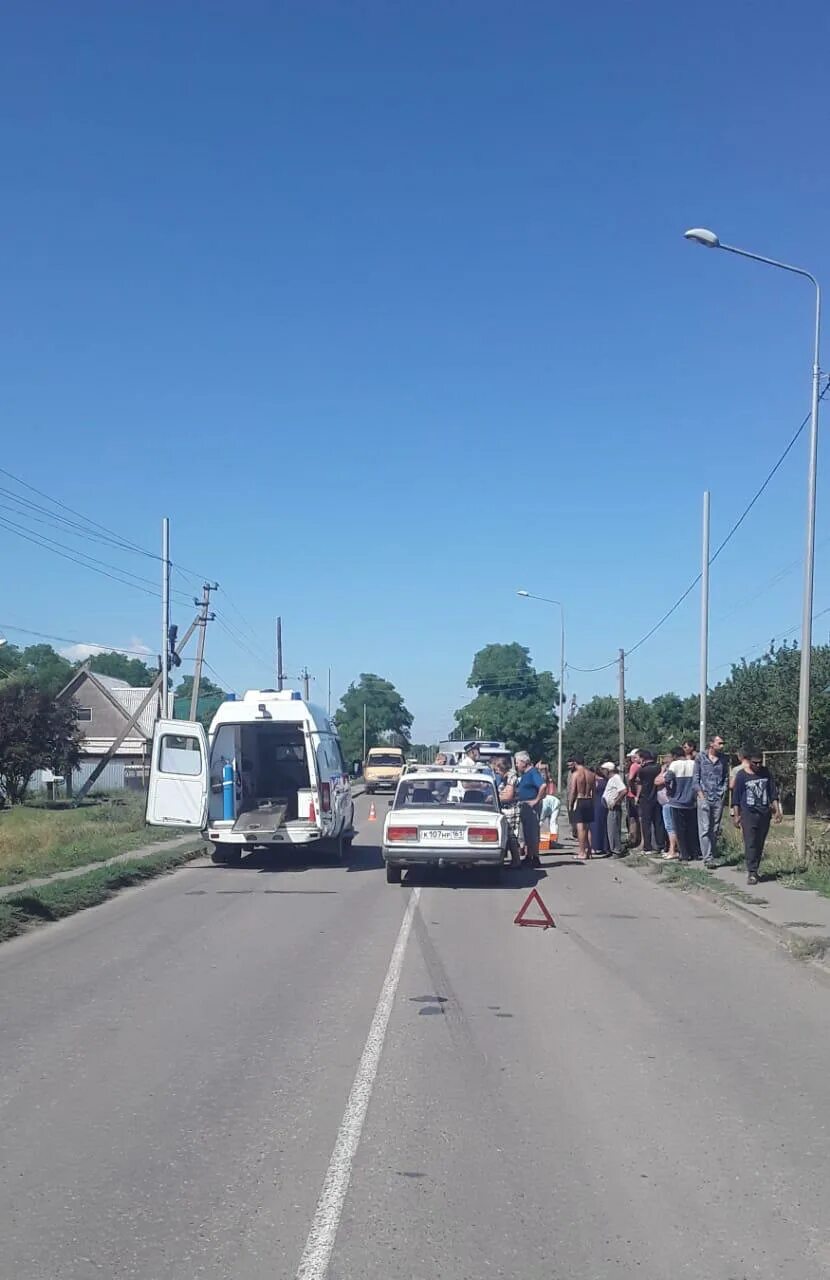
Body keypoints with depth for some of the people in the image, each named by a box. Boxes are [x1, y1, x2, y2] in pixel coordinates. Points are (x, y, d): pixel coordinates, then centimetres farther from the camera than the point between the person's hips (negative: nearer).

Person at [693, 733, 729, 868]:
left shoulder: (723, 759, 10)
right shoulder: (700, 758, 2)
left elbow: (726, 777, 16)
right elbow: (695, 777, 3)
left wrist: (723, 792, 3)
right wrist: (700, 792, -6)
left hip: (719, 798, 3)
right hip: (704, 797, -3)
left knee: (715, 830, 4)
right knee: (705, 829, -7)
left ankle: (712, 855, 11)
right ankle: (707, 858, -8)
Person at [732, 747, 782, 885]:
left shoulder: (766, 773, 4)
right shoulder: (741, 775, -5)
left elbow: (773, 793, 10)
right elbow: (736, 797, -2)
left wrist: (777, 810, 5)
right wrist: (736, 815, -3)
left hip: (764, 813, 4)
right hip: (748, 814, -4)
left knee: (760, 844, 8)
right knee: (750, 844, -9)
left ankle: (754, 870, 19)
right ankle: (751, 873, -11)